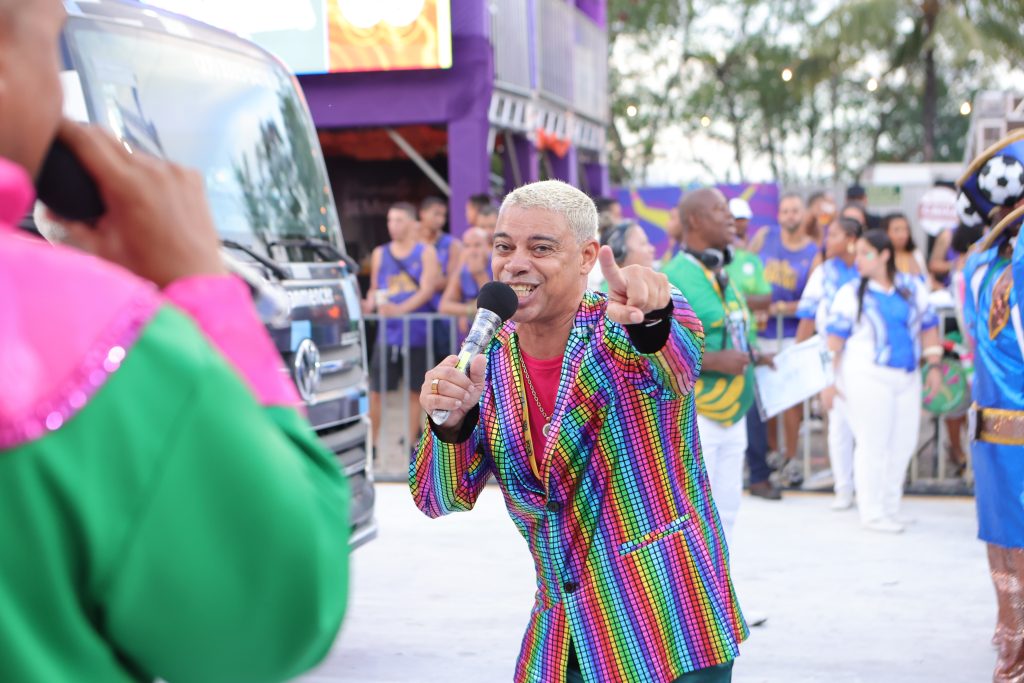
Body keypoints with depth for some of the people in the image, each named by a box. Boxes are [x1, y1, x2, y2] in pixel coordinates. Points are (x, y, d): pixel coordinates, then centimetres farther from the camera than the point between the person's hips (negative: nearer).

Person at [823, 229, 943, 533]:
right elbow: (835, 339, -3)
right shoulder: (850, 293, 0)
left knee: (903, 443, 7)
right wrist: (829, 381, -8)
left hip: (907, 377, 5)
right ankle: (872, 512, 8)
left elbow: (929, 327, 16)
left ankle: (889, 505, 22)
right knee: (872, 445, -3)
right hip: (866, 376, -4)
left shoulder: (913, 288, 11)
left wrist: (933, 366, 7)